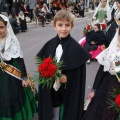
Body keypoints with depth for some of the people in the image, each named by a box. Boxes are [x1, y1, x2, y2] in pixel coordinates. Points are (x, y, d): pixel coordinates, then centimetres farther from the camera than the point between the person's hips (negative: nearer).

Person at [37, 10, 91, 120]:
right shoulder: (49, 45, -2)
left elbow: (79, 74, -9)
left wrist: (67, 78, -22)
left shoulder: (76, 48, -12)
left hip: (68, 91, -3)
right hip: (51, 89, 3)